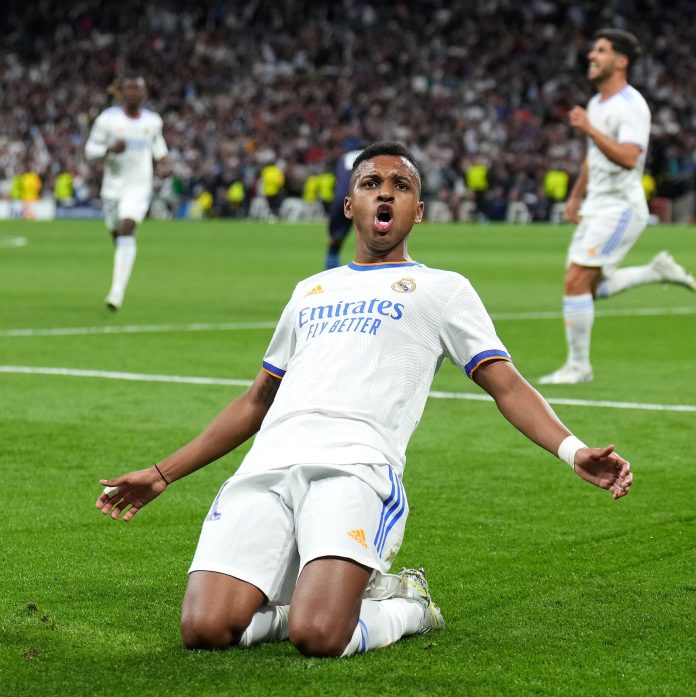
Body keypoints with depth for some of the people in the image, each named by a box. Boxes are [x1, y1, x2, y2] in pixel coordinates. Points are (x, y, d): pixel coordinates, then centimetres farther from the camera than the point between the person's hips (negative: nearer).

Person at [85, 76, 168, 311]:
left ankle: (117, 292, -25)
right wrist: (110, 149, -22)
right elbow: (90, 149, -3)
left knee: (127, 232, -20)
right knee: (116, 233, 13)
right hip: (113, 186, 1)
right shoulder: (108, 119, -5)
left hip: (139, 186, -1)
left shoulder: (153, 121, 3)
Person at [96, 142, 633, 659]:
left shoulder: (442, 288, 19)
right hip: (266, 468, 4)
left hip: (356, 468, -4)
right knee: (205, 630, -19)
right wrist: (162, 475, 35)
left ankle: (402, 604, 5)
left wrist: (573, 450, -11)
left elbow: (507, 386, 8)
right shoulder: (312, 290, 32)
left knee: (317, 636, -29)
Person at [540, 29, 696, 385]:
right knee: (589, 288, 8)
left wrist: (589, 129, -31)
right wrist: (576, 197, 27)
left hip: (620, 208, -9)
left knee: (576, 281, -13)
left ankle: (578, 365, -4)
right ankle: (658, 271, 20)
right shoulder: (596, 103, 13)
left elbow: (628, 158, -30)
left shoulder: (632, 106, -16)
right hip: (596, 206, 9)